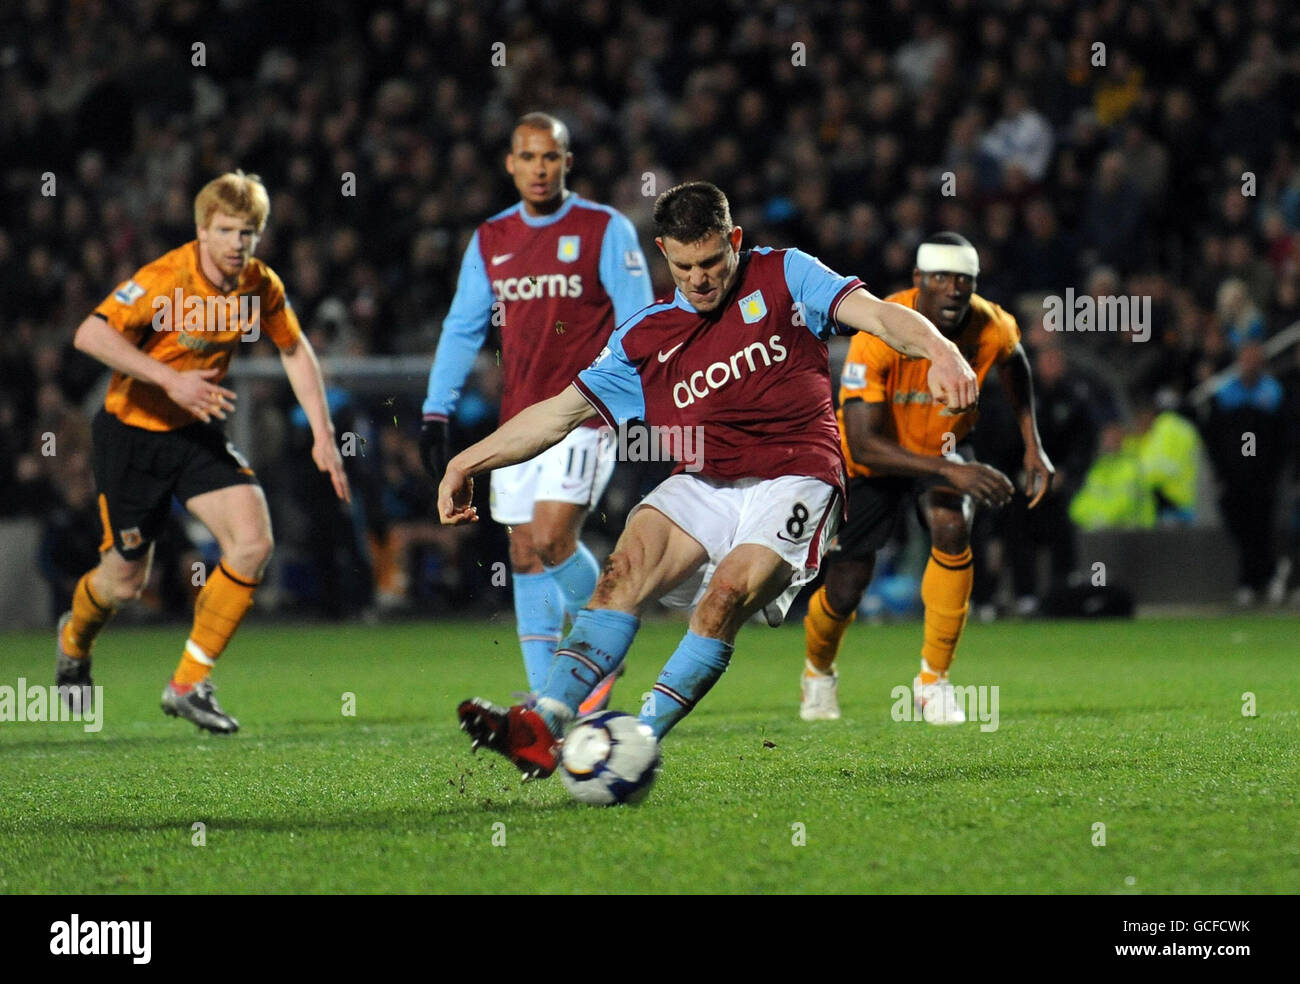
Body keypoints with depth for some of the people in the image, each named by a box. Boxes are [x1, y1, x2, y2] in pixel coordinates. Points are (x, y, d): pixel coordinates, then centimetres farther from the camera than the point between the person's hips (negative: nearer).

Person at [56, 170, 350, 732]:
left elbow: (294, 349, 11)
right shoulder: (166, 280, -25)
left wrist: (322, 434, 4)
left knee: (253, 542, -17)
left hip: (197, 433, 5)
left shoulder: (261, 286, -6)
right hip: (131, 434, -5)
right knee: (125, 582, 3)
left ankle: (189, 685, -4)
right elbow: (90, 334, -32)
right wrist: (170, 379, -37)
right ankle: (75, 640, 42)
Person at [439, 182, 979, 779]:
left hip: (795, 478, -3)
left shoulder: (782, 276, 6)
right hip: (705, 484, 3)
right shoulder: (645, 337, 16)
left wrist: (937, 349, -28)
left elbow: (876, 313, -7)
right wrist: (467, 462, 10)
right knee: (627, 566, -24)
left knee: (727, 594, -29)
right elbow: (563, 410, 18)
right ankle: (541, 728, -37)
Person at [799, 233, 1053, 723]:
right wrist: (949, 471, -46)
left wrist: (1033, 444, -1)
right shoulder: (878, 334, -34)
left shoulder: (992, 328, -22)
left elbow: (1013, 366, 7)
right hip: (874, 461, -2)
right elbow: (862, 443, -37)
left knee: (951, 528, -31)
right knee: (844, 594, -1)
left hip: (943, 446, 2)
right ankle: (818, 672, 38)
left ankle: (933, 681, -16)